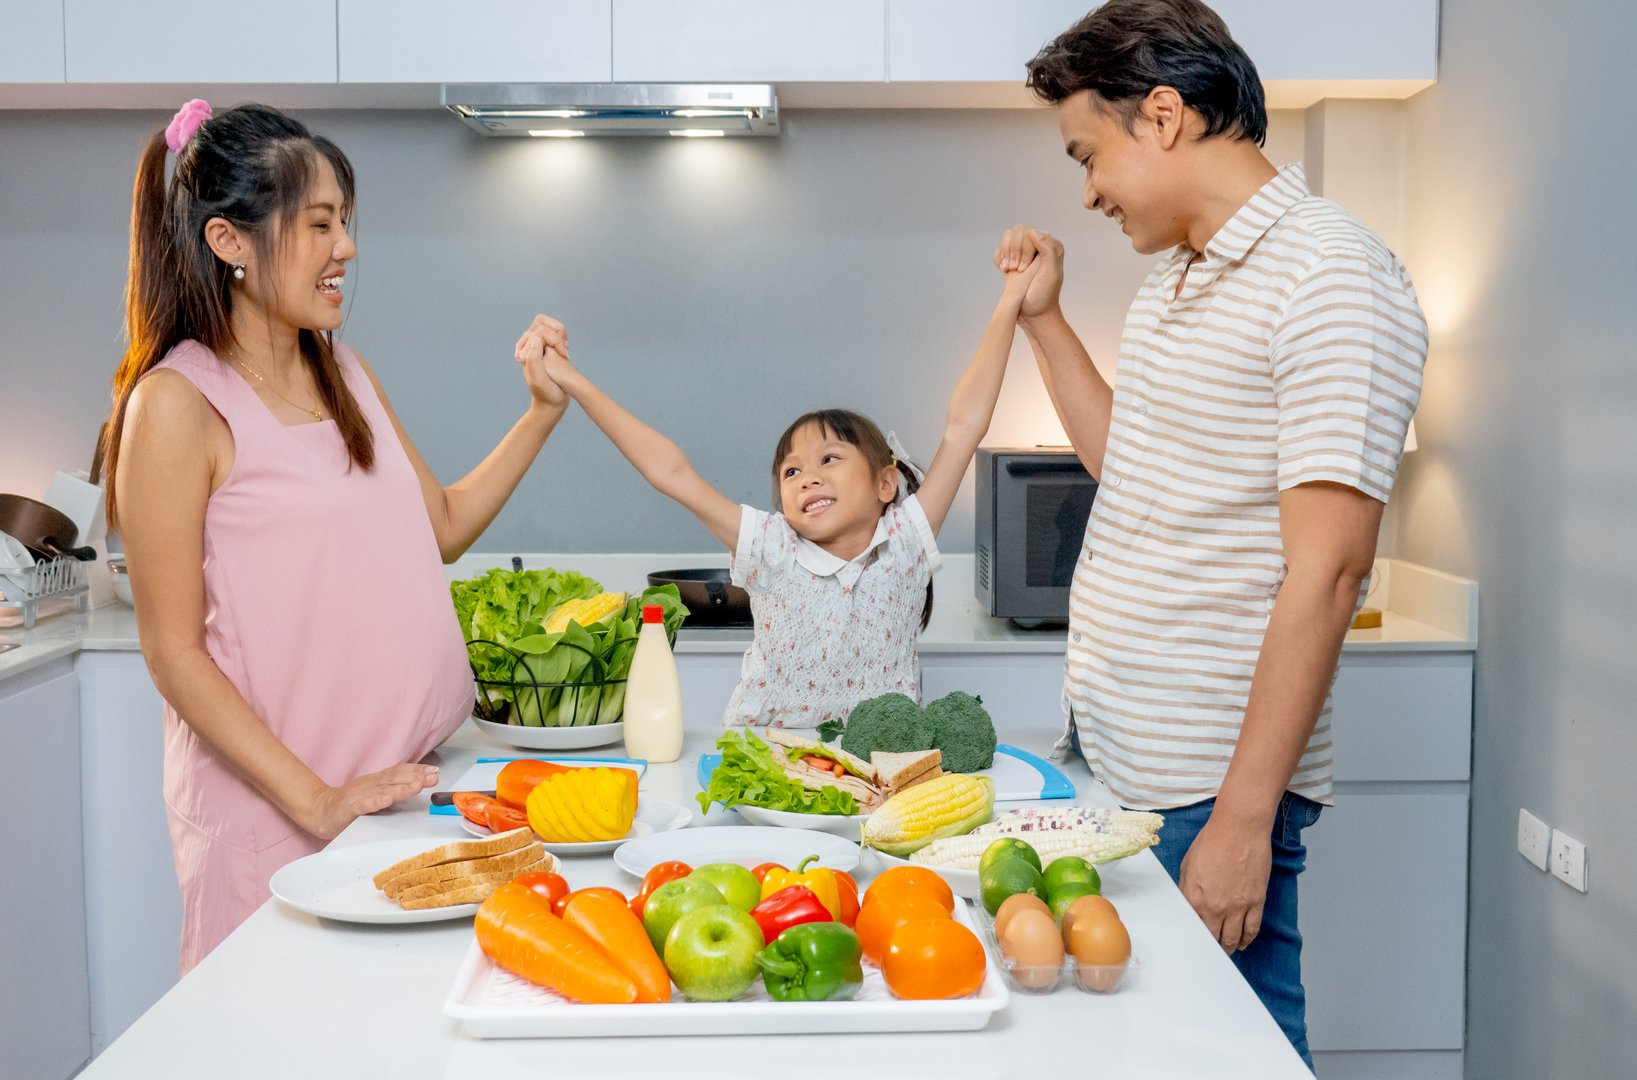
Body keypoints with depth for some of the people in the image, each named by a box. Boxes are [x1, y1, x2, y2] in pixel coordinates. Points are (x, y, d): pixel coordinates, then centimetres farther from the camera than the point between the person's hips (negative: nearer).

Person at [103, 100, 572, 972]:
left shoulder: (344, 373, 11)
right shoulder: (178, 403, -12)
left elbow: (444, 526, 18)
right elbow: (174, 652, -13)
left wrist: (543, 409, 9)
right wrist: (315, 800, -18)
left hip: (402, 784, 6)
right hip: (273, 814, -6)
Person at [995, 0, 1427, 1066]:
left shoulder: (1328, 279, -15)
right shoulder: (1177, 277, 14)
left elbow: (1327, 568, -20)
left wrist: (1243, 819, -21)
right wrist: (1044, 317, 20)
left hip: (1205, 786, -8)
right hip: (1101, 750, 8)